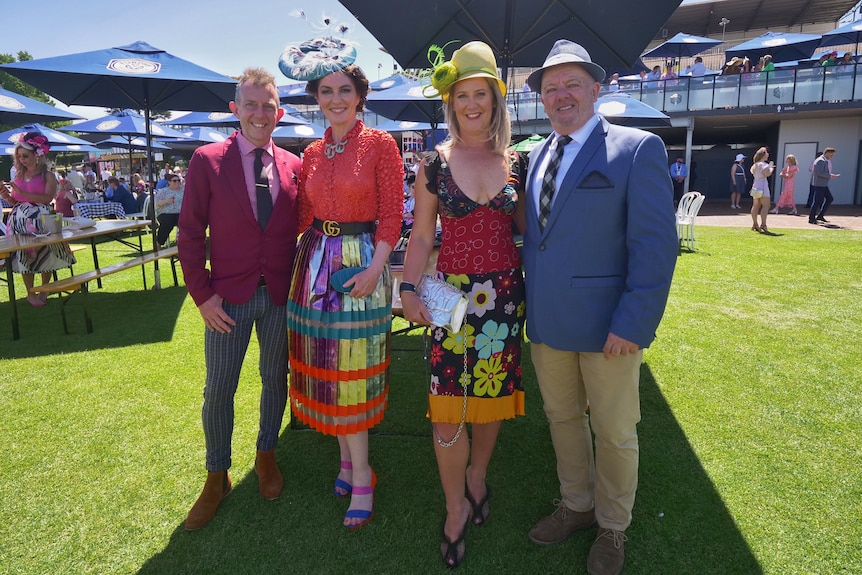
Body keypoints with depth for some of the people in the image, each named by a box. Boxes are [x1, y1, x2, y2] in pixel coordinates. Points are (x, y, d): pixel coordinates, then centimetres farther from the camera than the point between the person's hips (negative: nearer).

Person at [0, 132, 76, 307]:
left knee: (45, 254, 3)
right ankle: (31, 294, 10)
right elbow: (14, 202, 13)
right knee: (25, 255, 3)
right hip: (20, 220, 4)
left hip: (41, 219, -4)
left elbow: (48, 198, -18)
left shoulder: (47, 175, -3)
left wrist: (23, 193, -22)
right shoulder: (19, 175, 11)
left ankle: (44, 291, 18)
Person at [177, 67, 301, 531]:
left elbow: (300, 230, 8)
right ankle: (217, 476, 29)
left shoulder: (294, 166, 3)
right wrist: (202, 294, -9)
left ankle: (266, 455, 38)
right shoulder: (207, 160, -4)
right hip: (228, 296, -2)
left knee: (276, 378, 15)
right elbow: (190, 232, -4)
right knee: (218, 389, 7)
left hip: (281, 294, 2)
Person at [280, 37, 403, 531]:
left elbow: (391, 216, -9)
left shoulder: (380, 145, -5)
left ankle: (359, 473, 16)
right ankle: (351, 458, 29)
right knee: (325, 370, 10)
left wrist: (375, 268, -19)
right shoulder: (313, 153, 10)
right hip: (316, 262, 6)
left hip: (362, 264, -5)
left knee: (354, 373, 1)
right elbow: (304, 216, 13)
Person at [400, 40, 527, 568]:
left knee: (494, 395, 12)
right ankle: (456, 507, 20)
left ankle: (477, 476, 39)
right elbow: (422, 236, 0)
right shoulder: (435, 163, 0)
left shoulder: (515, 163, 5)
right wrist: (409, 290, -11)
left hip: (504, 293, 2)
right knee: (448, 410, -2)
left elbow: (526, 228, 11)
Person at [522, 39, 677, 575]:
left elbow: (655, 243, -14)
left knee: (614, 432, 11)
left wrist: (634, 323, -19)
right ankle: (577, 506, 42)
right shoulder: (535, 157, 11)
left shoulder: (637, 148, -8)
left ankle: (613, 528, 35)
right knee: (562, 419, 19)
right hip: (546, 324, 6)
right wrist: (527, 306, 5)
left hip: (607, 326, -5)